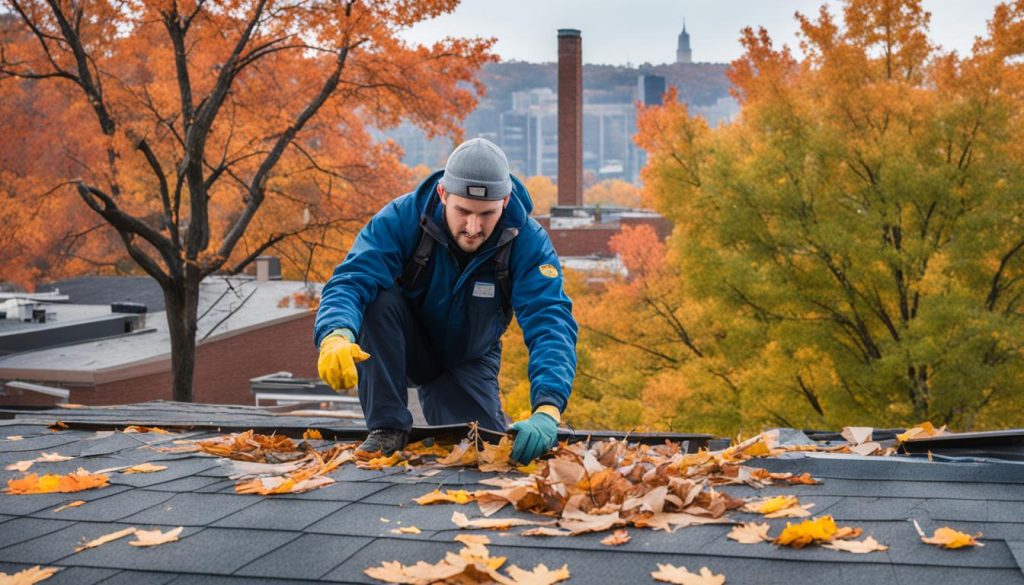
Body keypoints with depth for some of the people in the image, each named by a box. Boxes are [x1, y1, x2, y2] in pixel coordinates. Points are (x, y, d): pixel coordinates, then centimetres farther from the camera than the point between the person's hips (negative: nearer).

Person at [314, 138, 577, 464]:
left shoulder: (529, 241, -26)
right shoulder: (402, 218, -27)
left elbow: (549, 321, -36)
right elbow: (349, 281, -37)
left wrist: (547, 410, -52)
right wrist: (336, 336, -61)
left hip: (469, 361, 1)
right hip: (407, 348, -1)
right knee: (380, 300, -32)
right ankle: (388, 427, -17)